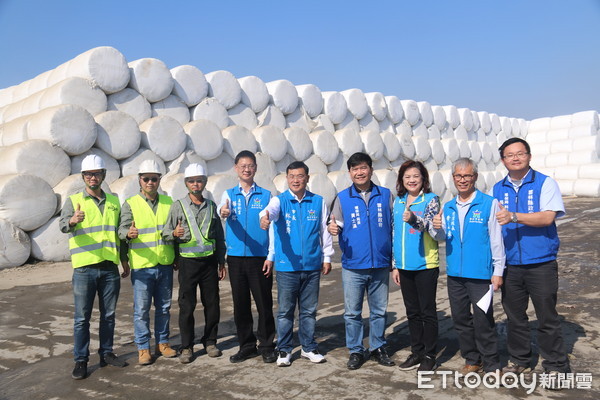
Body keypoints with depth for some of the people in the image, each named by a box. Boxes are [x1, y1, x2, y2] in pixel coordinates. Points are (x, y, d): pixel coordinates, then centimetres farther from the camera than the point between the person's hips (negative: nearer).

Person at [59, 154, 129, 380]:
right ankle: (81, 360, 15)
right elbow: (63, 225, -17)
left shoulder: (114, 201, 12)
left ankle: (106, 353, 25)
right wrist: (72, 221, -41)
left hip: (110, 268, 3)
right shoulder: (74, 201, 1)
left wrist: (124, 261, 16)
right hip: (84, 268, -3)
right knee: (82, 317, 3)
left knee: (108, 314, 12)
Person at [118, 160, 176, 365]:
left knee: (164, 307, 13)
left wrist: (177, 249, 11)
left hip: (165, 264, 3)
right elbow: (122, 229, -9)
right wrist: (129, 233, -32)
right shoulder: (130, 204, 0)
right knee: (141, 309, 2)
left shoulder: (168, 202, 9)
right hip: (142, 266, -3)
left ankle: (162, 342, 27)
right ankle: (143, 348, 16)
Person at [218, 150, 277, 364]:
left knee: (264, 303, 3)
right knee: (240, 304, 9)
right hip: (236, 257, 2)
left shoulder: (266, 195, 4)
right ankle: (246, 346, 23)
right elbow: (223, 209, -15)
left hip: (260, 257, -1)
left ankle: (266, 346, 18)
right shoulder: (229, 194, 7)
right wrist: (224, 212, -40)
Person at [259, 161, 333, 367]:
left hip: (312, 265, 2)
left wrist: (327, 257, 9)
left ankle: (309, 348, 28)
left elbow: (325, 231, 10)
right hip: (286, 266, -1)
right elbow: (270, 210, -25)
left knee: (309, 310, 13)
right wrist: (265, 216, -49)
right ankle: (284, 350, 22)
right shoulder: (280, 200, -1)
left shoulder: (318, 202, 5)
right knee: (285, 311, 7)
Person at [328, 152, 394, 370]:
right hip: (353, 266, -1)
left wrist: (395, 259, 1)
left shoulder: (386, 195, 3)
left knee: (379, 311, 13)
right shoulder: (342, 198, 2)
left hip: (380, 265, 1)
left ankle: (378, 348, 30)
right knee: (352, 312, 7)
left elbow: (394, 227, 5)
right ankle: (356, 351, 23)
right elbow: (337, 226, 1)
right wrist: (333, 228, -23)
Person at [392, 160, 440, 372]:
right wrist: (394, 265, 11)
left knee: (427, 311, 5)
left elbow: (433, 229, -19)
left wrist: (414, 219, -39)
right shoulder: (398, 202, 10)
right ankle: (416, 352, 27)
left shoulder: (431, 199, -6)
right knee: (412, 311, 14)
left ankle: (429, 355, 18)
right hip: (404, 266, 5)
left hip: (426, 265, -5)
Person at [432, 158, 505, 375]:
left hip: (480, 273, -5)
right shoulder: (448, 207, 9)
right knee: (460, 319, 13)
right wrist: (438, 228, -8)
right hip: (455, 273, 5)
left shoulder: (489, 204, -6)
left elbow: (496, 239, -6)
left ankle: (491, 365, 18)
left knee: (483, 321, 1)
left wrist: (498, 271, -8)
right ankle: (472, 360, 29)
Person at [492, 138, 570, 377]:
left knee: (547, 317, 5)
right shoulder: (498, 189, 8)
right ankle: (519, 361, 30)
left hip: (541, 264, -4)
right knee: (514, 316, 14)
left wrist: (515, 216, -30)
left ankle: (555, 366, 22)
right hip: (510, 265, 4)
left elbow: (548, 217, -16)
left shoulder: (545, 183, -3)